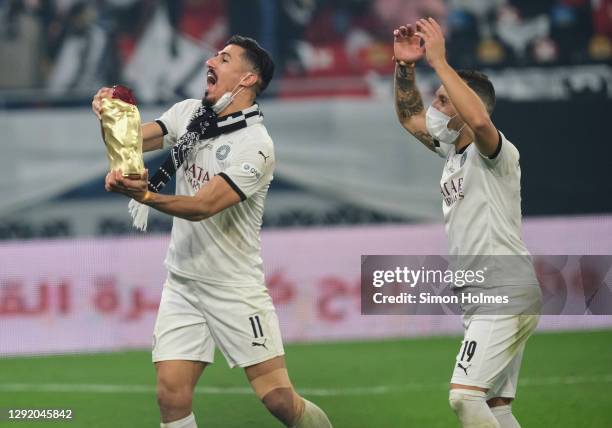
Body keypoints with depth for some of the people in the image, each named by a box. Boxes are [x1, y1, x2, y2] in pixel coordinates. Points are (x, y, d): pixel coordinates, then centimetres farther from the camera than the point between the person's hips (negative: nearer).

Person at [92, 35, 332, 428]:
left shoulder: (255, 145, -16)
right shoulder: (189, 113, 6)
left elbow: (203, 206, -24)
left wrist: (144, 195, -40)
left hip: (235, 288, -5)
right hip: (182, 283, 5)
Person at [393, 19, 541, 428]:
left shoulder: (497, 152, -13)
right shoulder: (453, 149, 14)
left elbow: (479, 119, -35)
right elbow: (410, 116, 21)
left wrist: (439, 62, -30)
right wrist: (405, 66, 4)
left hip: (507, 293, -10)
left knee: (465, 395, -21)